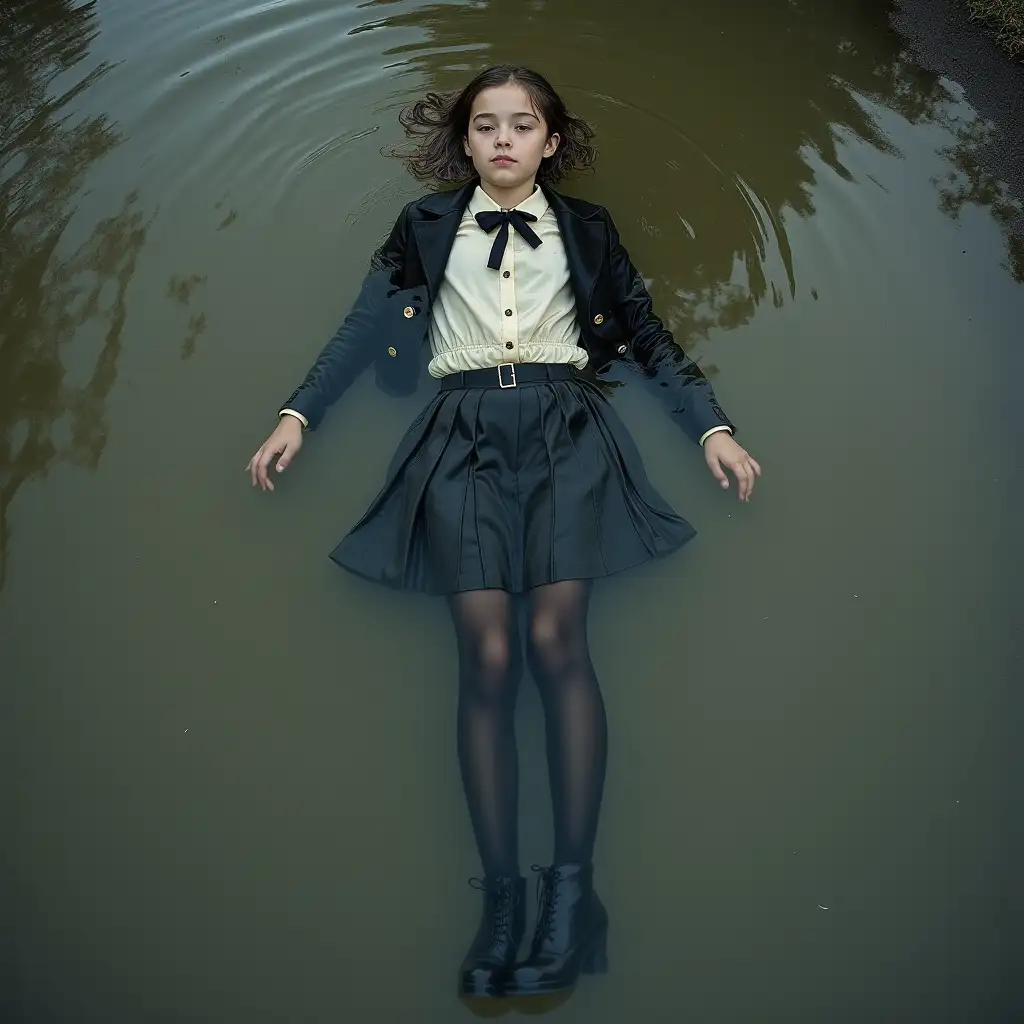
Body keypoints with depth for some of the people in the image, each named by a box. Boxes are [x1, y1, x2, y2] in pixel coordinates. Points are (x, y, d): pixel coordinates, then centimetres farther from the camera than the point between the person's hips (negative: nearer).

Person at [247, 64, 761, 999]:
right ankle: (501, 898, -13)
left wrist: (712, 427, 9)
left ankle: (572, 884, -16)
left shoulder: (586, 229, 19)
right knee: (488, 654, -16)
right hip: (466, 432, 0)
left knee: (556, 636, -21)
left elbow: (648, 336, 19)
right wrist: (298, 415, 6)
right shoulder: (427, 227, 19)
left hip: (564, 427, 0)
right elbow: (366, 327, 16)